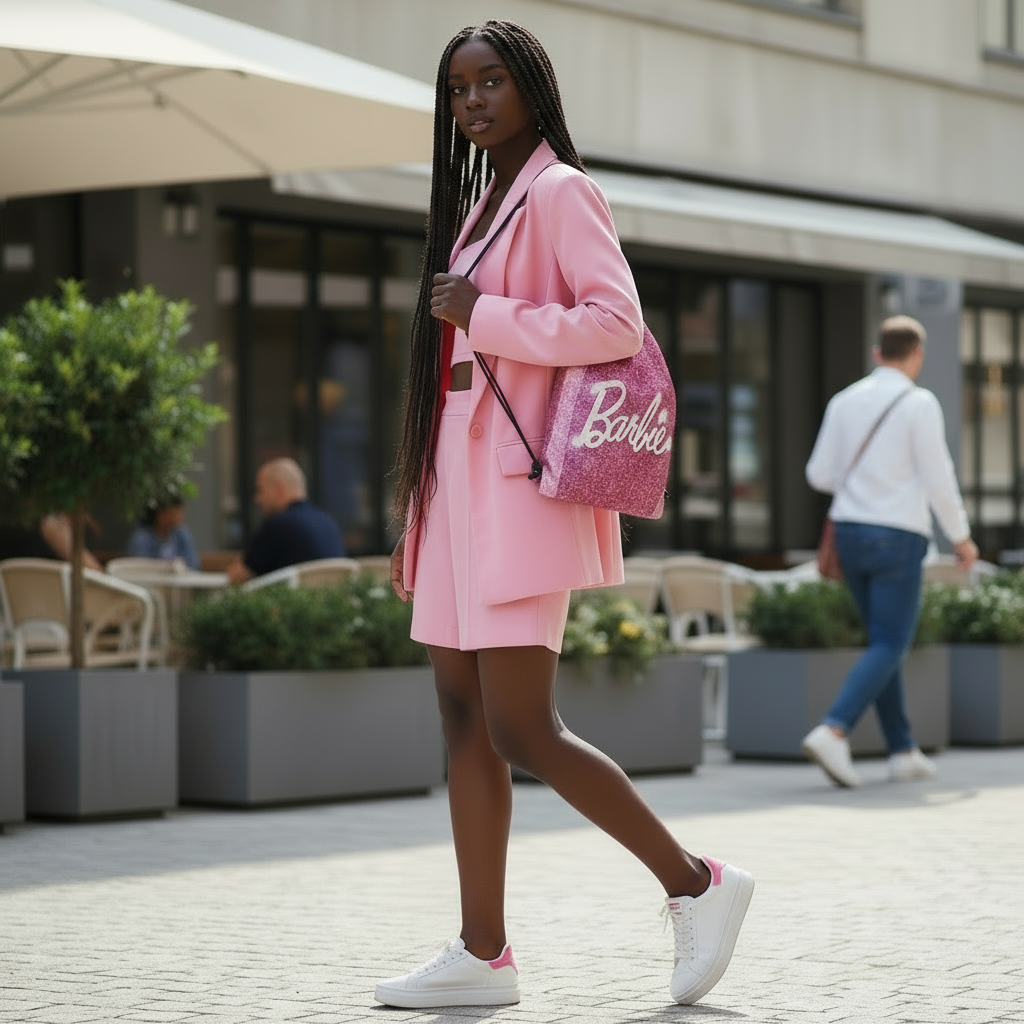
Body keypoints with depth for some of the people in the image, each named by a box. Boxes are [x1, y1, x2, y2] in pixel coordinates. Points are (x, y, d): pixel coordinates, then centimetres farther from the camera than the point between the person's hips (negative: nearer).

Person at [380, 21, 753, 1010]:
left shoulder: (558, 191, -5)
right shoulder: (477, 204, 21)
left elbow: (617, 323, -18)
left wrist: (483, 316, -14)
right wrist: (415, 519, 18)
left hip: (521, 483, -9)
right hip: (460, 482, 9)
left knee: (520, 727, -12)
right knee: (464, 718, 5)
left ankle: (694, 883, 1)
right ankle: (482, 954, 7)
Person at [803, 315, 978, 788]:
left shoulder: (845, 401, 5)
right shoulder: (920, 404, -11)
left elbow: (820, 475, 6)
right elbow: (937, 479, -12)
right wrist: (961, 537, 3)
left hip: (850, 535, 6)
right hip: (897, 541, -6)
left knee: (885, 642, 17)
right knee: (888, 650, -5)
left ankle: (903, 752, 17)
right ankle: (832, 732, -25)